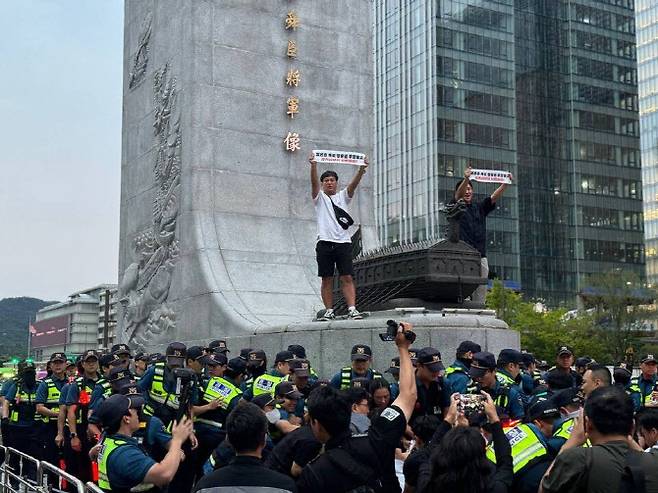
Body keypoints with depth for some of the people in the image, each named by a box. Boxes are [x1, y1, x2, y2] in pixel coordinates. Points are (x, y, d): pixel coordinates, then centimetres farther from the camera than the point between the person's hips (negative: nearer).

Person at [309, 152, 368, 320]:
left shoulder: (343, 196, 16)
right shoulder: (319, 197, 11)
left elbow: (354, 183, -2)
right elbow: (314, 181, -7)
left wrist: (361, 169, -21)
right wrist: (313, 165, -26)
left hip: (343, 242, 1)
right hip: (325, 243, -1)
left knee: (347, 278, -5)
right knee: (327, 279, 2)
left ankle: (352, 309, -10)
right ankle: (329, 311, 7)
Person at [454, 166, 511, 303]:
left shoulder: (480, 208, 20)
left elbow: (495, 197, 6)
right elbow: (458, 195, -12)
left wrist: (505, 183, -11)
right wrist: (466, 178, -30)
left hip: (481, 256, 5)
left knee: (481, 292, 2)